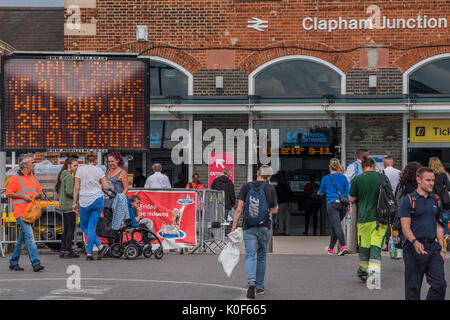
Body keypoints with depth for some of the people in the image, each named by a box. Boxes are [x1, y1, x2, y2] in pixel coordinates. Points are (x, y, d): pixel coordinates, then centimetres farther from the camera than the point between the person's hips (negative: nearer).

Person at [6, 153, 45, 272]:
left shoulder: (34, 177, 15)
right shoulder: (15, 178, -5)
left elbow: (40, 191, 22)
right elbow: (8, 193, -5)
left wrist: (38, 194, -1)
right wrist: (23, 196, -15)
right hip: (20, 211, -7)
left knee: (23, 238, 11)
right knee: (29, 236, -16)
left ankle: (13, 262, 22)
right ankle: (35, 263, -22)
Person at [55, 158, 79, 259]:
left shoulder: (63, 175, 15)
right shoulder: (69, 176, -14)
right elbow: (69, 191, -22)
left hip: (63, 205, 10)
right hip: (70, 205, -10)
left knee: (66, 229, 12)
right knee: (71, 228, -6)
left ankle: (62, 251, 12)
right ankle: (68, 251, -7)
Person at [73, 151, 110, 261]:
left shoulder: (80, 170, 0)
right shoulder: (99, 170, 0)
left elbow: (76, 187, -1)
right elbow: (106, 187, 0)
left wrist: (75, 202, 5)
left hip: (84, 202, -1)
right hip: (97, 200, 1)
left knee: (84, 226, 14)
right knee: (92, 227, 6)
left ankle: (100, 246, -3)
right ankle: (89, 253, -1)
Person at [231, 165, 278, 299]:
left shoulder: (246, 187, -2)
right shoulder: (270, 189, -2)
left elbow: (239, 209, -7)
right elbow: (275, 210, 9)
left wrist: (233, 227, -4)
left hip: (249, 227, -1)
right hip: (264, 227, 1)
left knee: (250, 256, -2)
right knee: (261, 257, 14)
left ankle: (251, 282, -25)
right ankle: (260, 287, 20)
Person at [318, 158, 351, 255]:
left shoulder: (326, 178, 3)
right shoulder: (343, 177, 9)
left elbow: (321, 192, 17)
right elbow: (347, 192, 6)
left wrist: (319, 192, 40)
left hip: (332, 204, -4)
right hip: (343, 204, 4)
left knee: (337, 226, -14)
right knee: (334, 226, 17)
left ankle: (344, 246, -32)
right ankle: (331, 248, 27)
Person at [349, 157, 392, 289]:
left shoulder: (357, 179, -3)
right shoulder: (383, 178, 1)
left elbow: (351, 198, 5)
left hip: (364, 217, -1)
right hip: (381, 218, 1)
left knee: (364, 246, 13)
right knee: (376, 246, -2)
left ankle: (363, 270, 29)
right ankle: (374, 272, -19)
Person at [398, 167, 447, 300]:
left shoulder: (436, 200, 13)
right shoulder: (408, 201, -4)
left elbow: (439, 227, 17)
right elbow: (405, 227, -11)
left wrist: (441, 249, 9)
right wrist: (415, 242, -28)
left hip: (433, 247, 4)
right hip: (414, 248, -4)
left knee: (440, 284, -5)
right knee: (413, 287, 2)